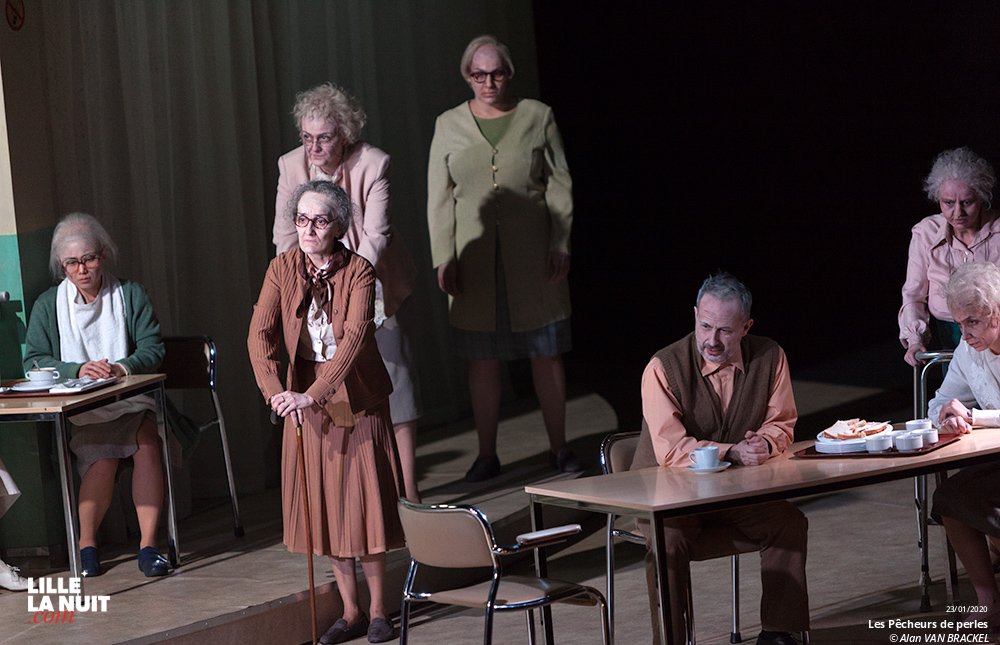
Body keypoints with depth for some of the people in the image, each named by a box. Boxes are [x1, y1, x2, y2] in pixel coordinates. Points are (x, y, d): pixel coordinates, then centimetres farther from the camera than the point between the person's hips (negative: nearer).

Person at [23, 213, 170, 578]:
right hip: (75, 412, -1)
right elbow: (33, 361, 1)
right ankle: (86, 543, -13)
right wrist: (79, 370, -15)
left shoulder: (131, 295, 11)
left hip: (130, 404, 1)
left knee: (147, 443, -32)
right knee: (102, 459, -31)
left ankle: (148, 544, -30)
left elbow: (152, 349, 3)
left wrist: (122, 367, -18)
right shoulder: (48, 305, 11)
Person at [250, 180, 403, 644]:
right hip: (304, 402, 3)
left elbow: (353, 338, -27)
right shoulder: (282, 270, -4)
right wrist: (276, 391, -30)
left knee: (363, 502, -1)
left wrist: (313, 394, -38)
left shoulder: (359, 272, -15)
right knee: (322, 506, 6)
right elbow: (259, 334, -14)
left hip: (357, 400, -3)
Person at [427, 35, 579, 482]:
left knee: (546, 353, 3)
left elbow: (560, 187, 5)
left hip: (533, 255, -1)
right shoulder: (449, 126, 7)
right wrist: (444, 257, -2)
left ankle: (559, 448, 14)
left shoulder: (538, 118, 5)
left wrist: (560, 246, -4)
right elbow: (439, 197, 7)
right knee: (481, 358, 2)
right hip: (475, 258, 1)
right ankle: (487, 455, 11)